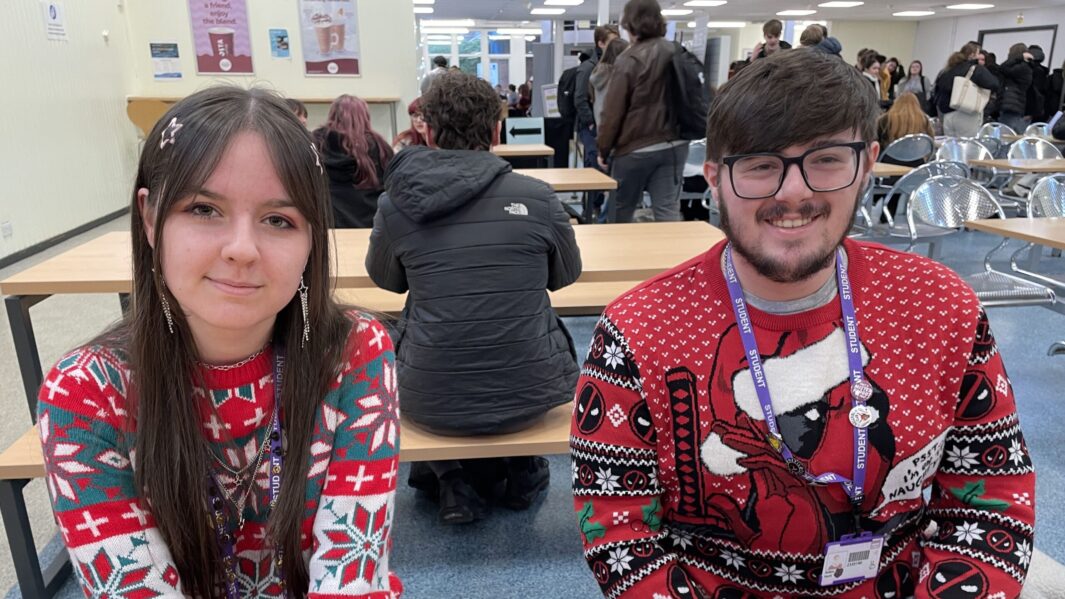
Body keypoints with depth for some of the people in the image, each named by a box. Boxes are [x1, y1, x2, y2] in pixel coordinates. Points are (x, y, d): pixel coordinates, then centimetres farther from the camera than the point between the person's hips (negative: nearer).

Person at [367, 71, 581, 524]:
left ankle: (454, 484, 26)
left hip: (433, 405, 0)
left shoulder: (395, 205, -6)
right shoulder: (537, 197, -8)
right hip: (531, 396, 1)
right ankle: (521, 470, 37)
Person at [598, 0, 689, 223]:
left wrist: (603, 150, 0)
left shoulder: (628, 61, -11)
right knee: (668, 210, 4)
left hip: (635, 149, -4)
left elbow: (613, 112, -10)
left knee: (620, 213, 13)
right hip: (674, 145, 5)